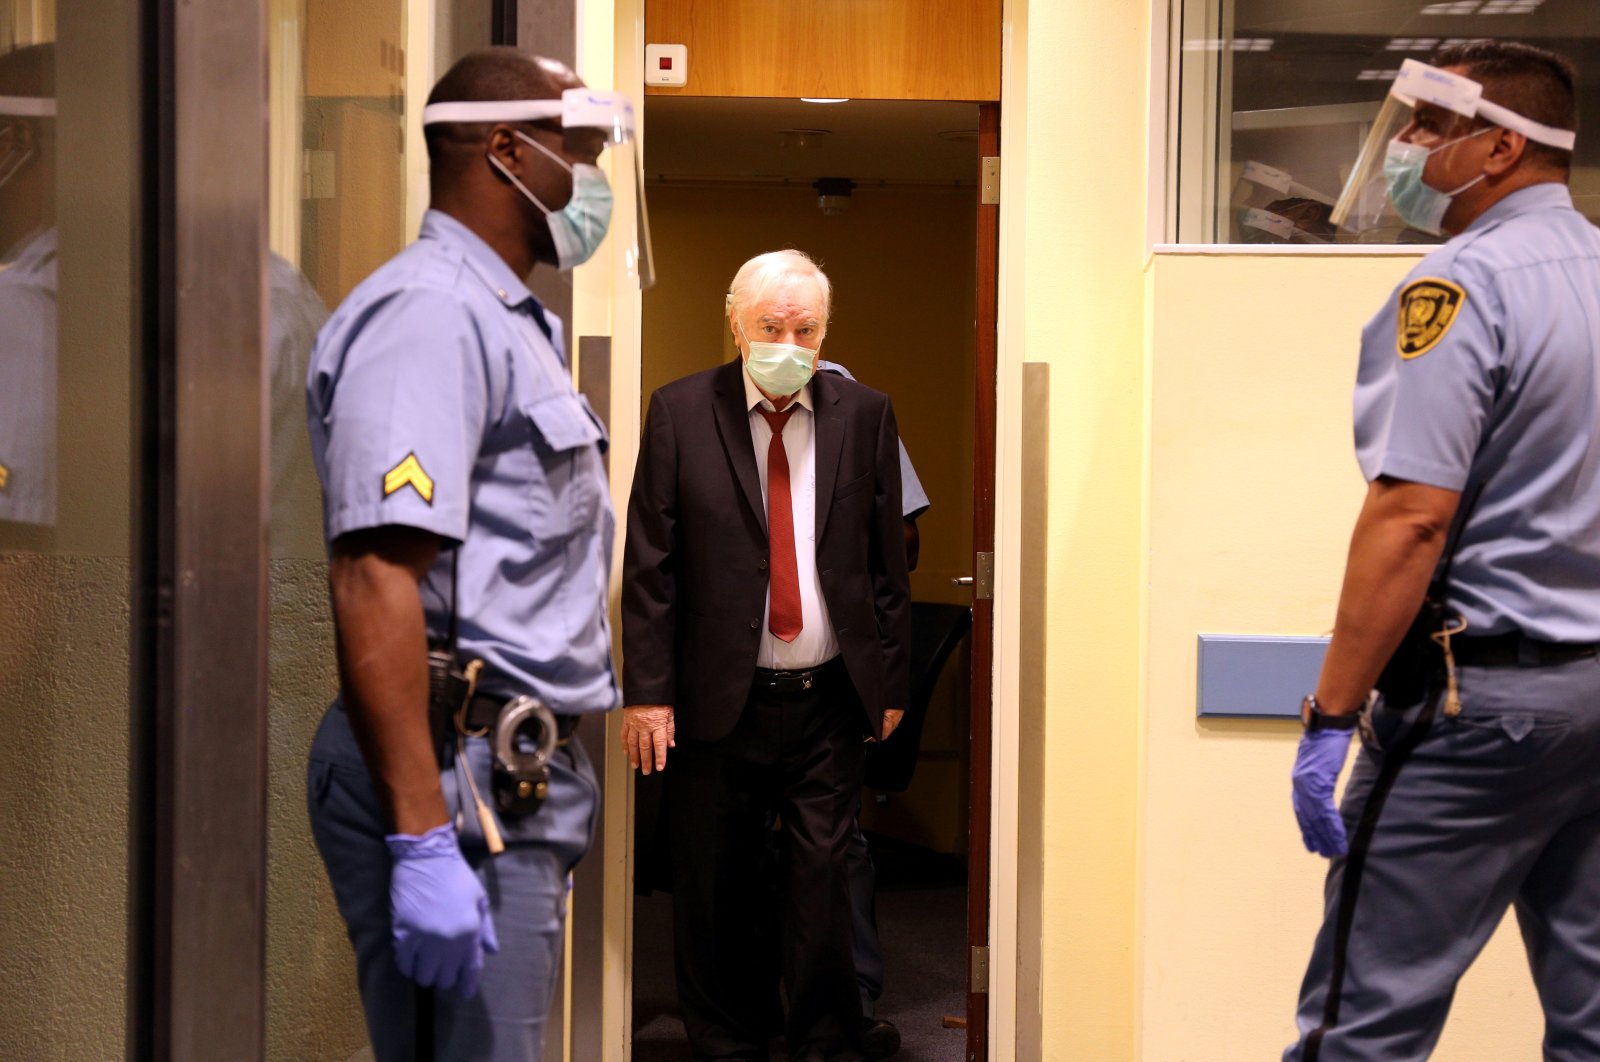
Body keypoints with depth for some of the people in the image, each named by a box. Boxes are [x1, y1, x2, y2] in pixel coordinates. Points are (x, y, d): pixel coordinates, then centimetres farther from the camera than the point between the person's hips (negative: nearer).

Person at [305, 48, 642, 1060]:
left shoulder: (509, 322, 21)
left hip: (516, 777, 10)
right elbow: (375, 579, -24)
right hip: (455, 778, -10)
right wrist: (423, 843, -28)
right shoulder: (430, 311, -13)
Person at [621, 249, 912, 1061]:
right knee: (712, 895, 9)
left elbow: (887, 561, 8)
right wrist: (647, 690, -7)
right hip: (719, 698, -1)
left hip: (830, 698, 1)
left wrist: (891, 681, 6)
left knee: (823, 888, 4)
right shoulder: (680, 412, -1)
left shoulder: (865, 416, 4)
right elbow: (649, 564, -2)